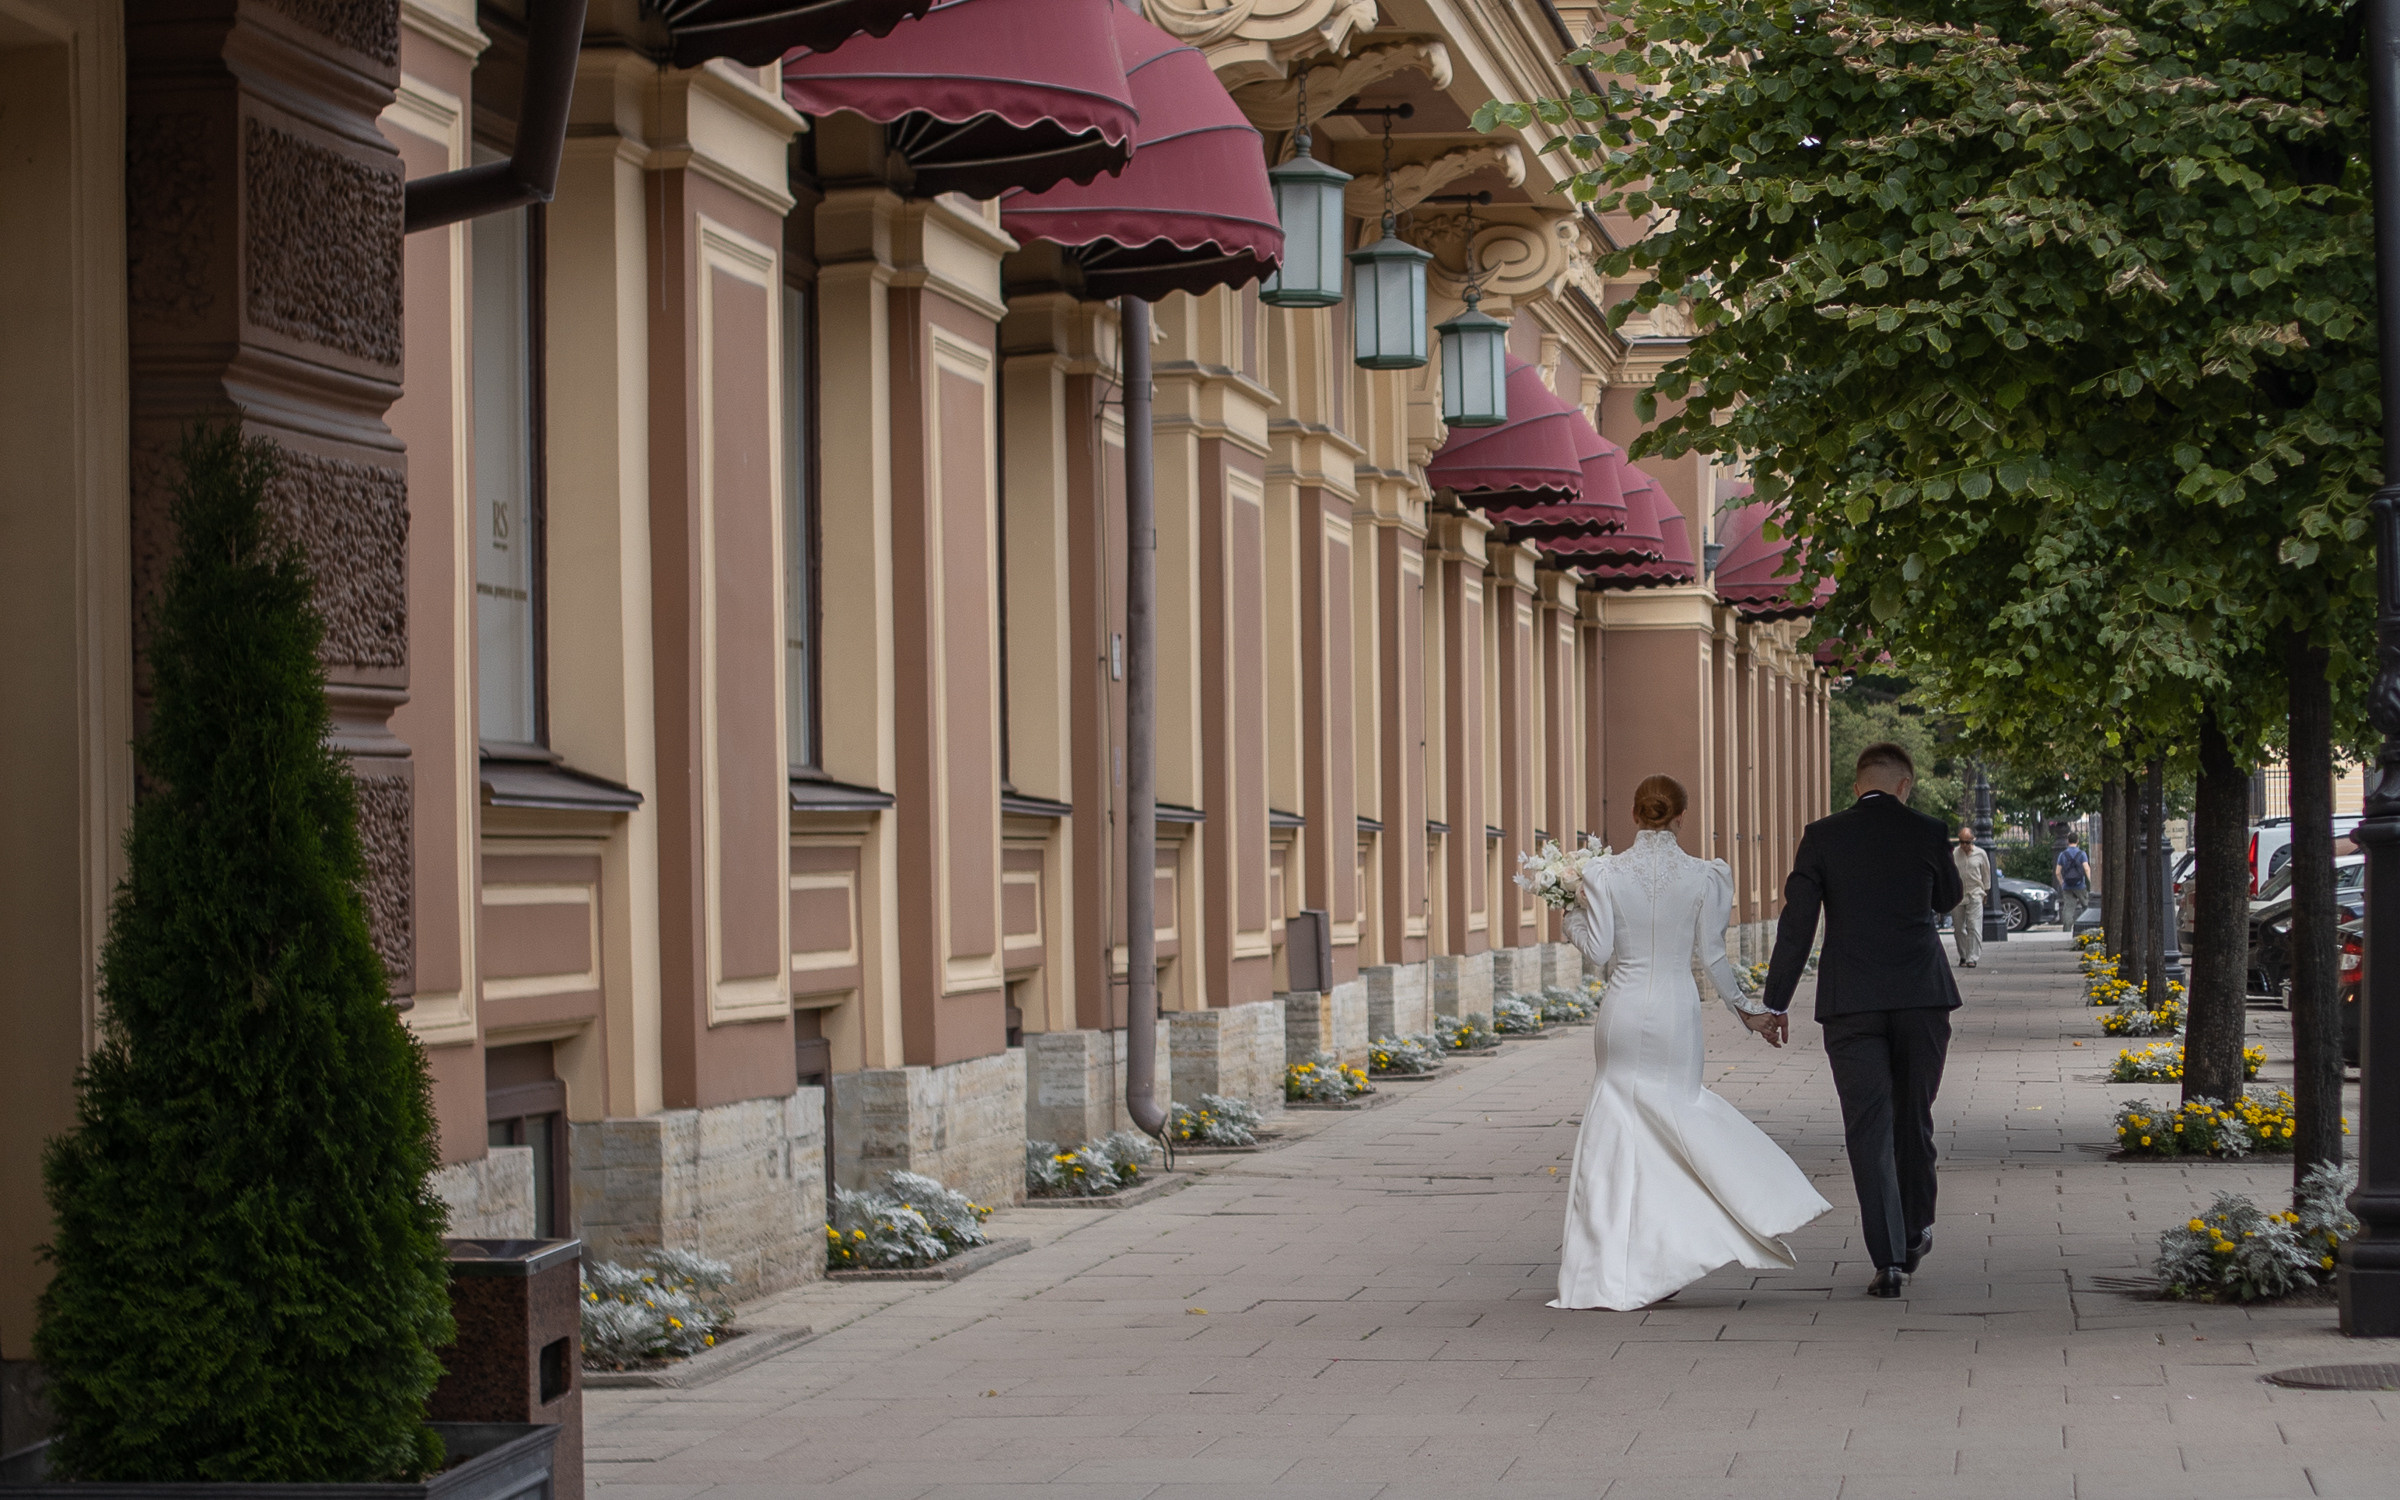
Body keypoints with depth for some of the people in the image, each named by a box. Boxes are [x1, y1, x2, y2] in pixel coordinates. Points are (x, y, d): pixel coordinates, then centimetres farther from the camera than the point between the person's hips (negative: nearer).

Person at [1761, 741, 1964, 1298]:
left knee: (1869, 1131, 0)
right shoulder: (1927, 833, 0)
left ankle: (1890, 1259, -6)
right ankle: (1914, 1234, 30)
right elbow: (1948, 897, 19)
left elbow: (1796, 923, -3)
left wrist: (1776, 1002, 2)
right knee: (1914, 1120, 18)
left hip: (1851, 1003, -1)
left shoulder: (1822, 837, -2)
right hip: (1922, 999, 1)